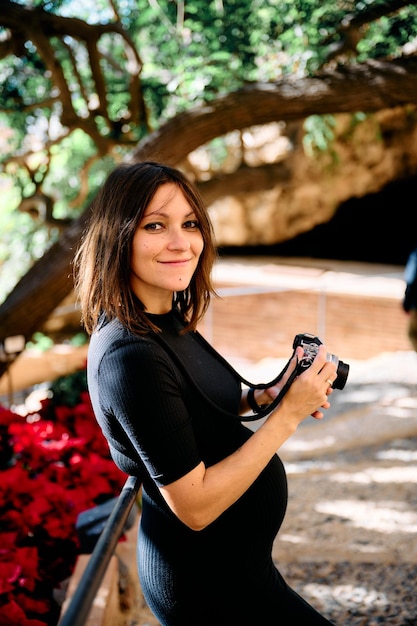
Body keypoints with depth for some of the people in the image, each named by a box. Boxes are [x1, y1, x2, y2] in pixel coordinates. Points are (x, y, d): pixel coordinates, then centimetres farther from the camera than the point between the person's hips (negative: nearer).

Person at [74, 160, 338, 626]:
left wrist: (263, 396, -2)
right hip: (208, 583, -9)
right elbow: (195, 506, -26)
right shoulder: (129, 356, -29)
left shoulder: (166, 323, -1)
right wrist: (290, 413, -23)